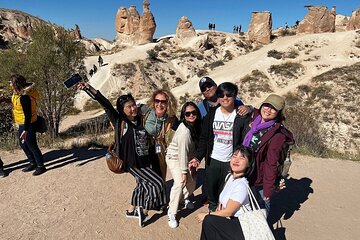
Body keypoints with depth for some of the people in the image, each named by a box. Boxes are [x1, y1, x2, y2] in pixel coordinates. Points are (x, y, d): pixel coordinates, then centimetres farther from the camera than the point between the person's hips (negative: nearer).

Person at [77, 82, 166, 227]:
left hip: (144, 161, 7)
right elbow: (106, 105, -25)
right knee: (157, 183, -4)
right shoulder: (120, 121, -16)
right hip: (133, 163, -6)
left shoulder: (140, 120, -3)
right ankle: (144, 212, 17)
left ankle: (131, 210, 44)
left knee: (143, 184, 22)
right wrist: (89, 88, -31)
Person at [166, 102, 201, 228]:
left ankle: (186, 197, 41)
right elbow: (183, 152, -28)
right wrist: (184, 172, -22)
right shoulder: (184, 131, -32)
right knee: (180, 183, -19)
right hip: (175, 158, -7)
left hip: (187, 157, 7)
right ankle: (171, 213, -6)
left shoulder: (196, 125, -9)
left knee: (192, 180, 8)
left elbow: (195, 146, -1)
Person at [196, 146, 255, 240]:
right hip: (232, 218, 7)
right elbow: (224, 196, 16)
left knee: (208, 221, -17)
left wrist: (206, 215, -9)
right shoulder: (230, 176, -3)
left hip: (242, 225, -7)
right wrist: (220, 205, -5)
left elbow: (228, 212, -21)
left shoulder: (241, 186, -28)